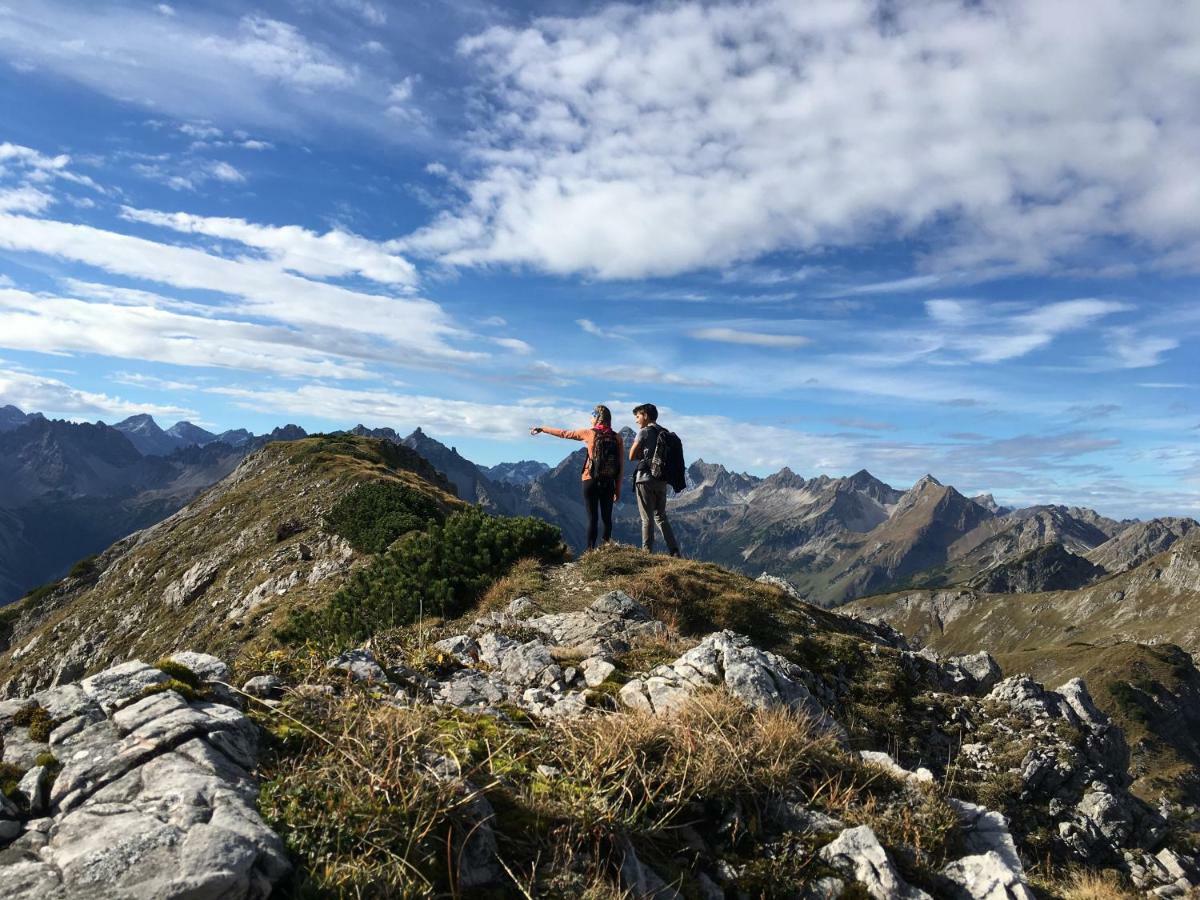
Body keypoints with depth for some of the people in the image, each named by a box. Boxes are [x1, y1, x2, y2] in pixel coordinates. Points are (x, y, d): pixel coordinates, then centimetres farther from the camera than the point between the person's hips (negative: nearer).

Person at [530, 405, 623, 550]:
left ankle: (591, 551, -5)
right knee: (607, 518, 10)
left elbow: (563, 433, 9)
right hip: (609, 483, 2)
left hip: (591, 481, -2)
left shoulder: (590, 433, -2)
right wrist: (618, 489, 10)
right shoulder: (617, 437, 4)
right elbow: (621, 466, 3)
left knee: (592, 518, -2)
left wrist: (542, 428, 22)